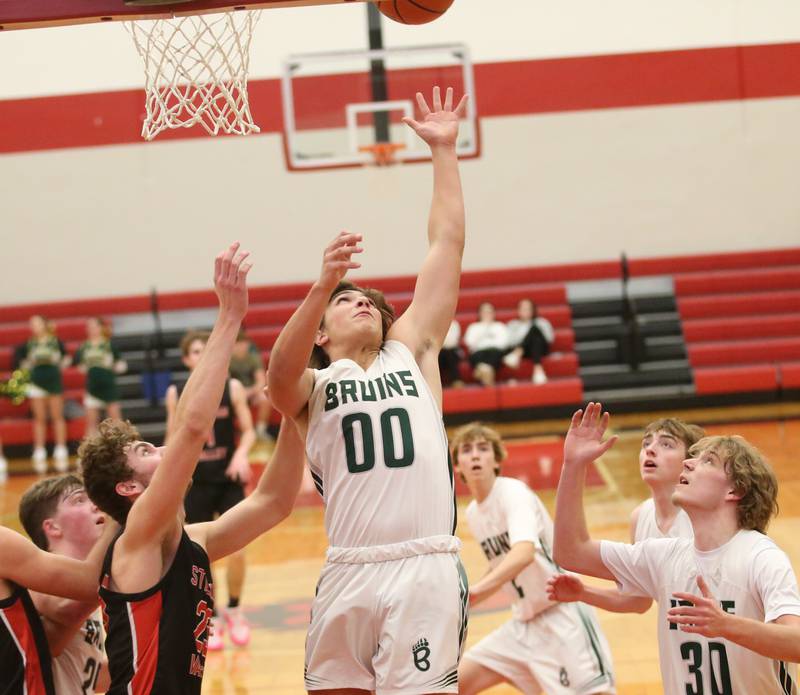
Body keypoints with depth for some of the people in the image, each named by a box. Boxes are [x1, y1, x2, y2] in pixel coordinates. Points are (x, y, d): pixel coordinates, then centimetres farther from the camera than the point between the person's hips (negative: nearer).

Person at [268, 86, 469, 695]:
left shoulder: (411, 352, 18)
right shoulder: (311, 385, 12)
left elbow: (447, 242, 16)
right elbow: (281, 372, -13)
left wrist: (444, 150, 15)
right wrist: (323, 284, -26)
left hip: (426, 568, 0)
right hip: (349, 572, 0)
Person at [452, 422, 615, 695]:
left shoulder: (513, 492, -17)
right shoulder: (473, 514, 8)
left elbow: (525, 552, -36)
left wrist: (475, 590, -49)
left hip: (562, 615, -8)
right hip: (524, 624, 8)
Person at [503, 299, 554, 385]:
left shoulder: (542, 322, 26)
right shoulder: (512, 325, 25)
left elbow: (550, 339, 9)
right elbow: (509, 341, 6)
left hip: (540, 348, 0)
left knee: (534, 328, -31)